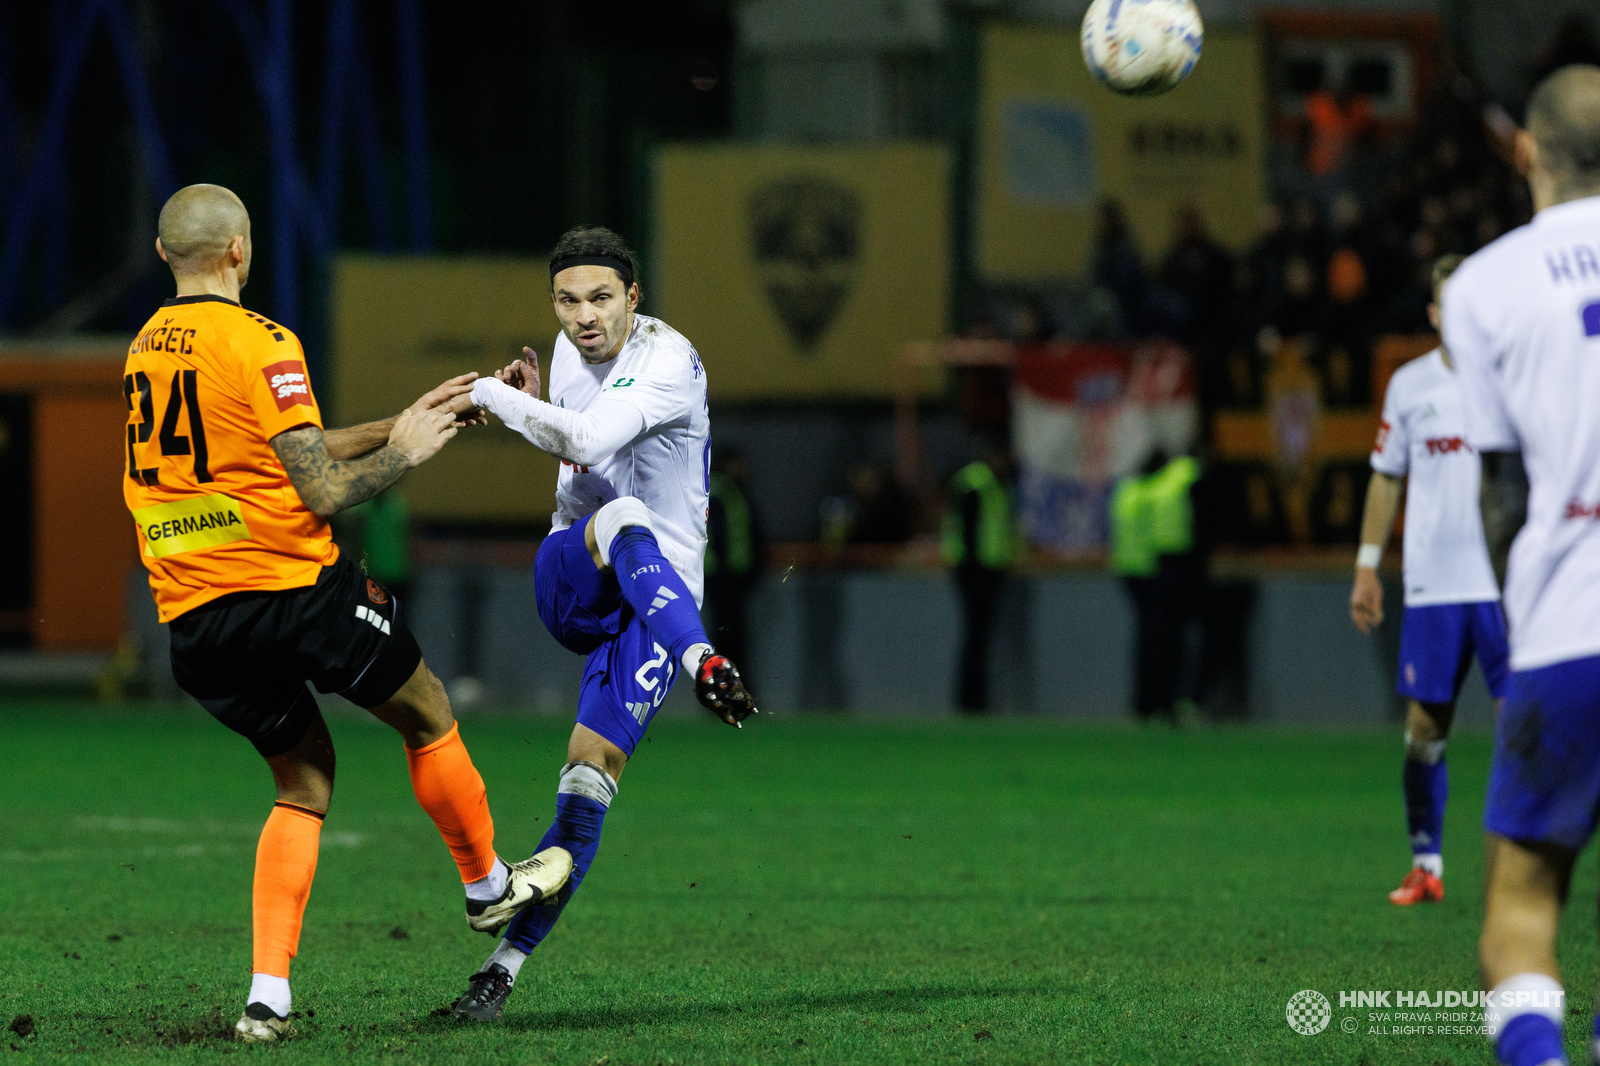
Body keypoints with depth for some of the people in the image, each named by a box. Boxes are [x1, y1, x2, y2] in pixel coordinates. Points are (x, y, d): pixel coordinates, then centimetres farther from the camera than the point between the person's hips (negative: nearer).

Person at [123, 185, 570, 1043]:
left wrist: (402, 423, 23)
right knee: (426, 715, 18)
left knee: (304, 777, 18)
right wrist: (405, 454, 3)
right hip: (289, 587, -7)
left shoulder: (148, 346, 12)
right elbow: (321, 490, -15)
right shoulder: (260, 344, -13)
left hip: (190, 618, 7)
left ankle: (268, 992, 6)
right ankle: (487, 884, 35)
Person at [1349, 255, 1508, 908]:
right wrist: (1368, 566, 10)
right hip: (1431, 583, 2)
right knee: (1425, 725, 2)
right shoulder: (1410, 384, 8)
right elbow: (1386, 479, 14)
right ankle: (1425, 865, 12)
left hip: (1507, 584, -2)